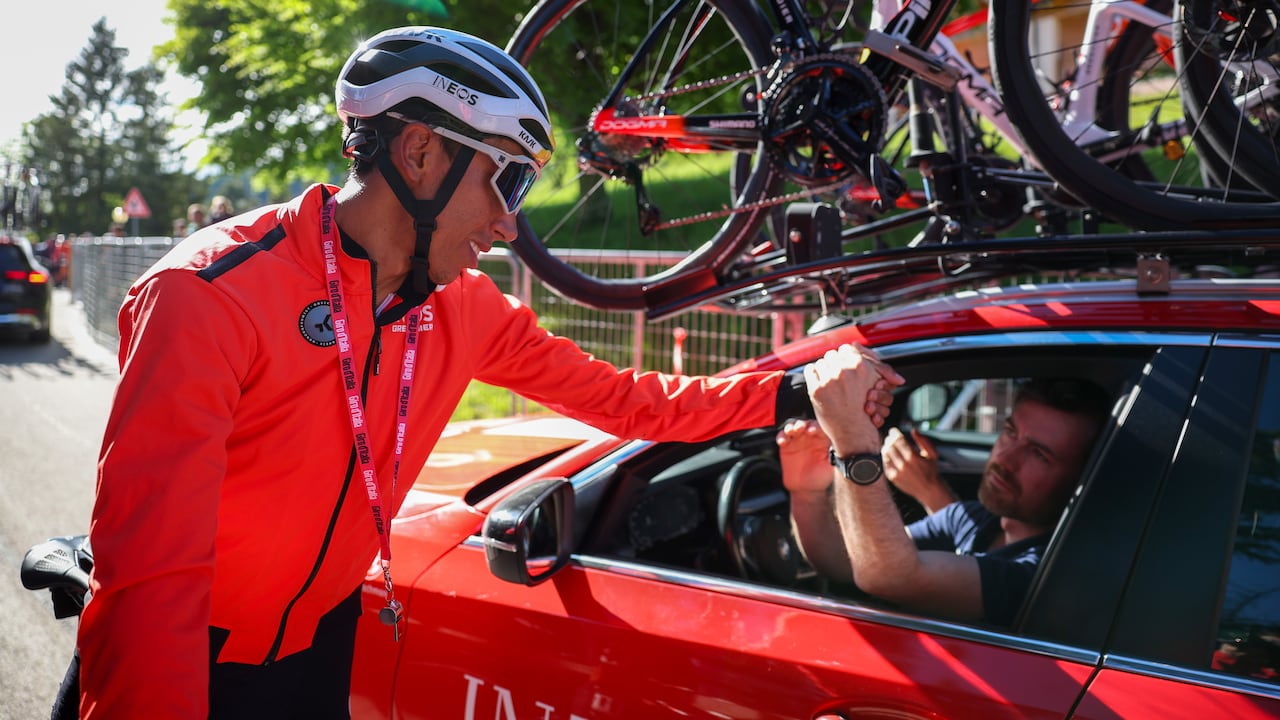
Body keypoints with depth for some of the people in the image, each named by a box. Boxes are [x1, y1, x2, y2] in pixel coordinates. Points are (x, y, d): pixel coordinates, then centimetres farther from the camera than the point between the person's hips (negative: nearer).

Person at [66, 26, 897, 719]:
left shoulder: (467, 311, -6)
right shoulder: (208, 297, -27)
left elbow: (625, 400, 2)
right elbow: (151, 577, -32)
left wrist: (792, 394, -5)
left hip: (319, 650, 5)